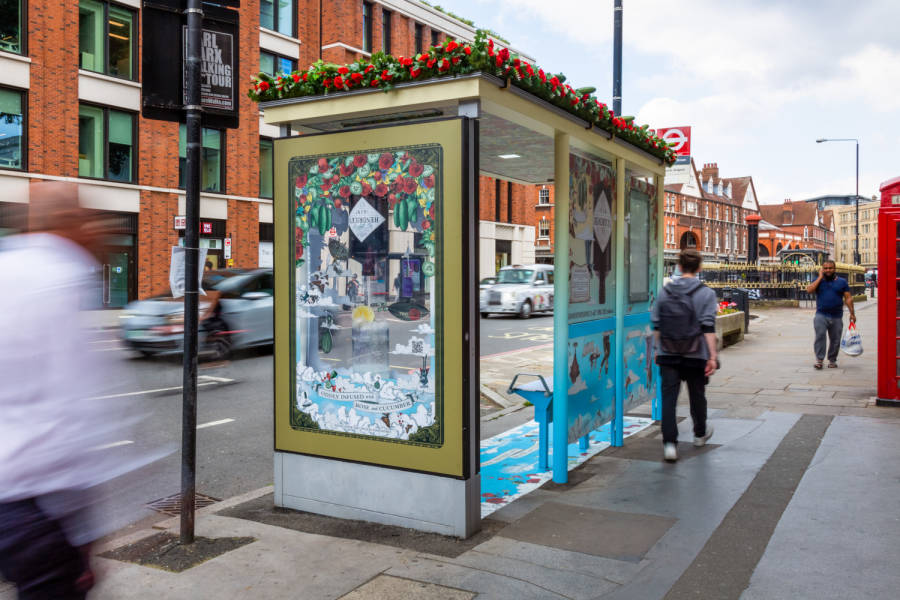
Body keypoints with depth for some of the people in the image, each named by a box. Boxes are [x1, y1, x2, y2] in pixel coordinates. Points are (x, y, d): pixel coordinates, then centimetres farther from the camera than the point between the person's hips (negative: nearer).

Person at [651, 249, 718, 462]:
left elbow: (656, 324, 8)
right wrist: (713, 356, -9)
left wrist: (658, 349, 19)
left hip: (668, 355, 1)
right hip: (695, 356, -1)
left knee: (668, 397, -1)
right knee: (697, 396, 17)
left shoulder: (665, 292, 4)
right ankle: (700, 434, 39)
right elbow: (708, 327, -11)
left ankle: (669, 442, -11)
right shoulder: (705, 293, -6)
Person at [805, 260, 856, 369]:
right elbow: (809, 290, -10)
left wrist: (852, 313, 2)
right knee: (820, 336, -17)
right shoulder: (818, 281, 9)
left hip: (837, 317, 1)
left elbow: (848, 298, 8)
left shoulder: (842, 282, 9)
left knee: (835, 340, 5)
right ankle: (819, 359, -14)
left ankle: (832, 360, 19)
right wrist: (820, 277, -5)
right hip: (821, 315, -1)